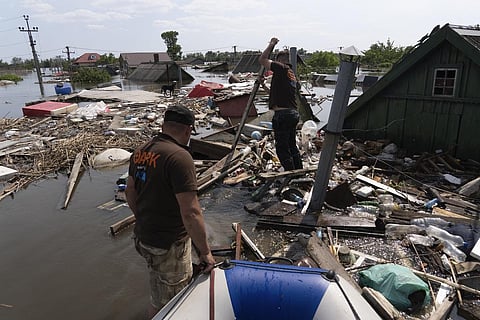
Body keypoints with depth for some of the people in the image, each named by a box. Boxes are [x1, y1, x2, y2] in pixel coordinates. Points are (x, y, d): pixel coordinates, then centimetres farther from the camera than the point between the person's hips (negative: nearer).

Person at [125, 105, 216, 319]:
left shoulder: (140, 152, 1)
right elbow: (190, 213, -29)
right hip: (168, 246, -8)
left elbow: (130, 192, 13)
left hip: (143, 236, 8)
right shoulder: (179, 156, -25)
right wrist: (205, 252, -18)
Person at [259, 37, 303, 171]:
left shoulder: (282, 68, -8)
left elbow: (262, 60, -9)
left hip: (282, 114, -9)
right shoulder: (292, 74, 19)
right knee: (292, 146, 19)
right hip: (293, 113, 9)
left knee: (282, 148, -1)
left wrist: (271, 44, 3)